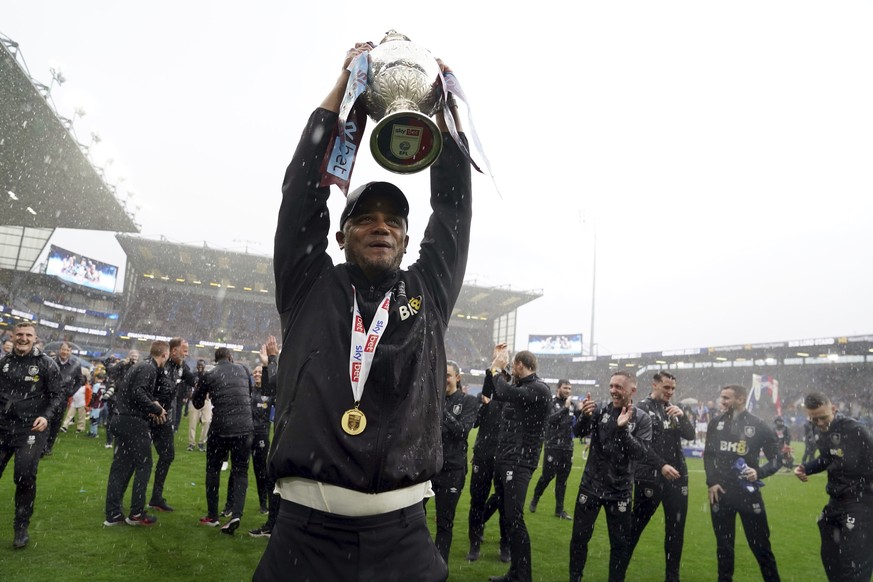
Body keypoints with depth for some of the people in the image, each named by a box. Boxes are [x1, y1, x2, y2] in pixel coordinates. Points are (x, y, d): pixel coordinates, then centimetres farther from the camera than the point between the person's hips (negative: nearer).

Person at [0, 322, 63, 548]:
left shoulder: (46, 364, -6)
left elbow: (58, 395, -4)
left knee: (25, 478, -5)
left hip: (31, 430, -4)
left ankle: (21, 527, 12)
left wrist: (46, 417, -19)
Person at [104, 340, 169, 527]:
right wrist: (157, 410, -14)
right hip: (133, 422, -9)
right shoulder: (149, 368, -14)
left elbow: (138, 391, 15)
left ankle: (113, 514, 16)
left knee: (121, 466, 12)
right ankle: (136, 513, 8)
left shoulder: (141, 365, 15)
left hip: (122, 420, 9)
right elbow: (137, 393, -24)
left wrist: (153, 405, 3)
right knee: (144, 465, 2)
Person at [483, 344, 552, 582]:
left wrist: (496, 368, -7)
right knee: (506, 516, 12)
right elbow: (494, 394, 23)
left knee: (514, 519, -10)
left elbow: (505, 393, -25)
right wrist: (495, 364, 14)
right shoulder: (520, 386, 13)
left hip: (519, 463, -9)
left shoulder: (539, 390, -14)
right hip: (503, 459, 9)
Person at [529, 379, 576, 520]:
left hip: (568, 448, 5)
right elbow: (550, 419, -22)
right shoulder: (551, 403, -5)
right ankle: (534, 500, 23)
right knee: (547, 476, -1)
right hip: (553, 446, -4)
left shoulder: (572, 405, 9)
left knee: (562, 479, 10)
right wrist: (565, 408, -27)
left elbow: (577, 423, 14)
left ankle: (559, 509, 20)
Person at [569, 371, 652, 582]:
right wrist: (584, 416, -35)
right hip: (591, 485, 1)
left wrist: (623, 429, -29)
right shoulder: (600, 409, -5)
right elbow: (579, 433, -14)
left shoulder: (642, 419, -6)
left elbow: (641, 452, -15)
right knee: (579, 537, 10)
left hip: (620, 491, -1)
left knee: (620, 543, 10)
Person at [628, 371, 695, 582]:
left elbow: (690, 436, 5)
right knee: (636, 524, 3)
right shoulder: (642, 409, -7)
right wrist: (661, 465, -23)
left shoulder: (674, 409, 12)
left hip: (677, 477, 6)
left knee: (676, 528, 11)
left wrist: (682, 415, -12)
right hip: (649, 477, -6)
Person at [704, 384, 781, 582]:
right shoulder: (716, 423, 2)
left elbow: (775, 460, -1)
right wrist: (711, 482, 0)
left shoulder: (759, 426, -7)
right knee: (723, 543, 13)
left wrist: (759, 472, -19)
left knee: (760, 544, 3)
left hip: (748, 492, -3)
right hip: (720, 491, 3)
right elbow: (709, 455, 10)